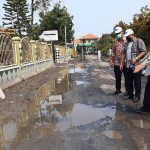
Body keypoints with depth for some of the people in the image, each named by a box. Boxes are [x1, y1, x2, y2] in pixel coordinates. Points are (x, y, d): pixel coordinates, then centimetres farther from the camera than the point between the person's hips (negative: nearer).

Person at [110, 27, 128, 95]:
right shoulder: (115, 42, 9)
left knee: (127, 77, 8)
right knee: (117, 77, 14)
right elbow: (113, 52, 11)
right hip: (117, 63, 5)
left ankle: (127, 90, 21)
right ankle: (118, 89, 27)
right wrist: (111, 61, 6)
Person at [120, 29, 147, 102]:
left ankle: (137, 95, 14)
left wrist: (136, 58, -20)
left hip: (136, 65, -6)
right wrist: (121, 63, 11)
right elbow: (124, 53, 18)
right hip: (127, 66, 6)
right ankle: (130, 94, 25)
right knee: (128, 81, 12)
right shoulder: (126, 43, 15)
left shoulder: (139, 41, -4)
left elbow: (144, 51, -10)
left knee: (137, 81, 2)